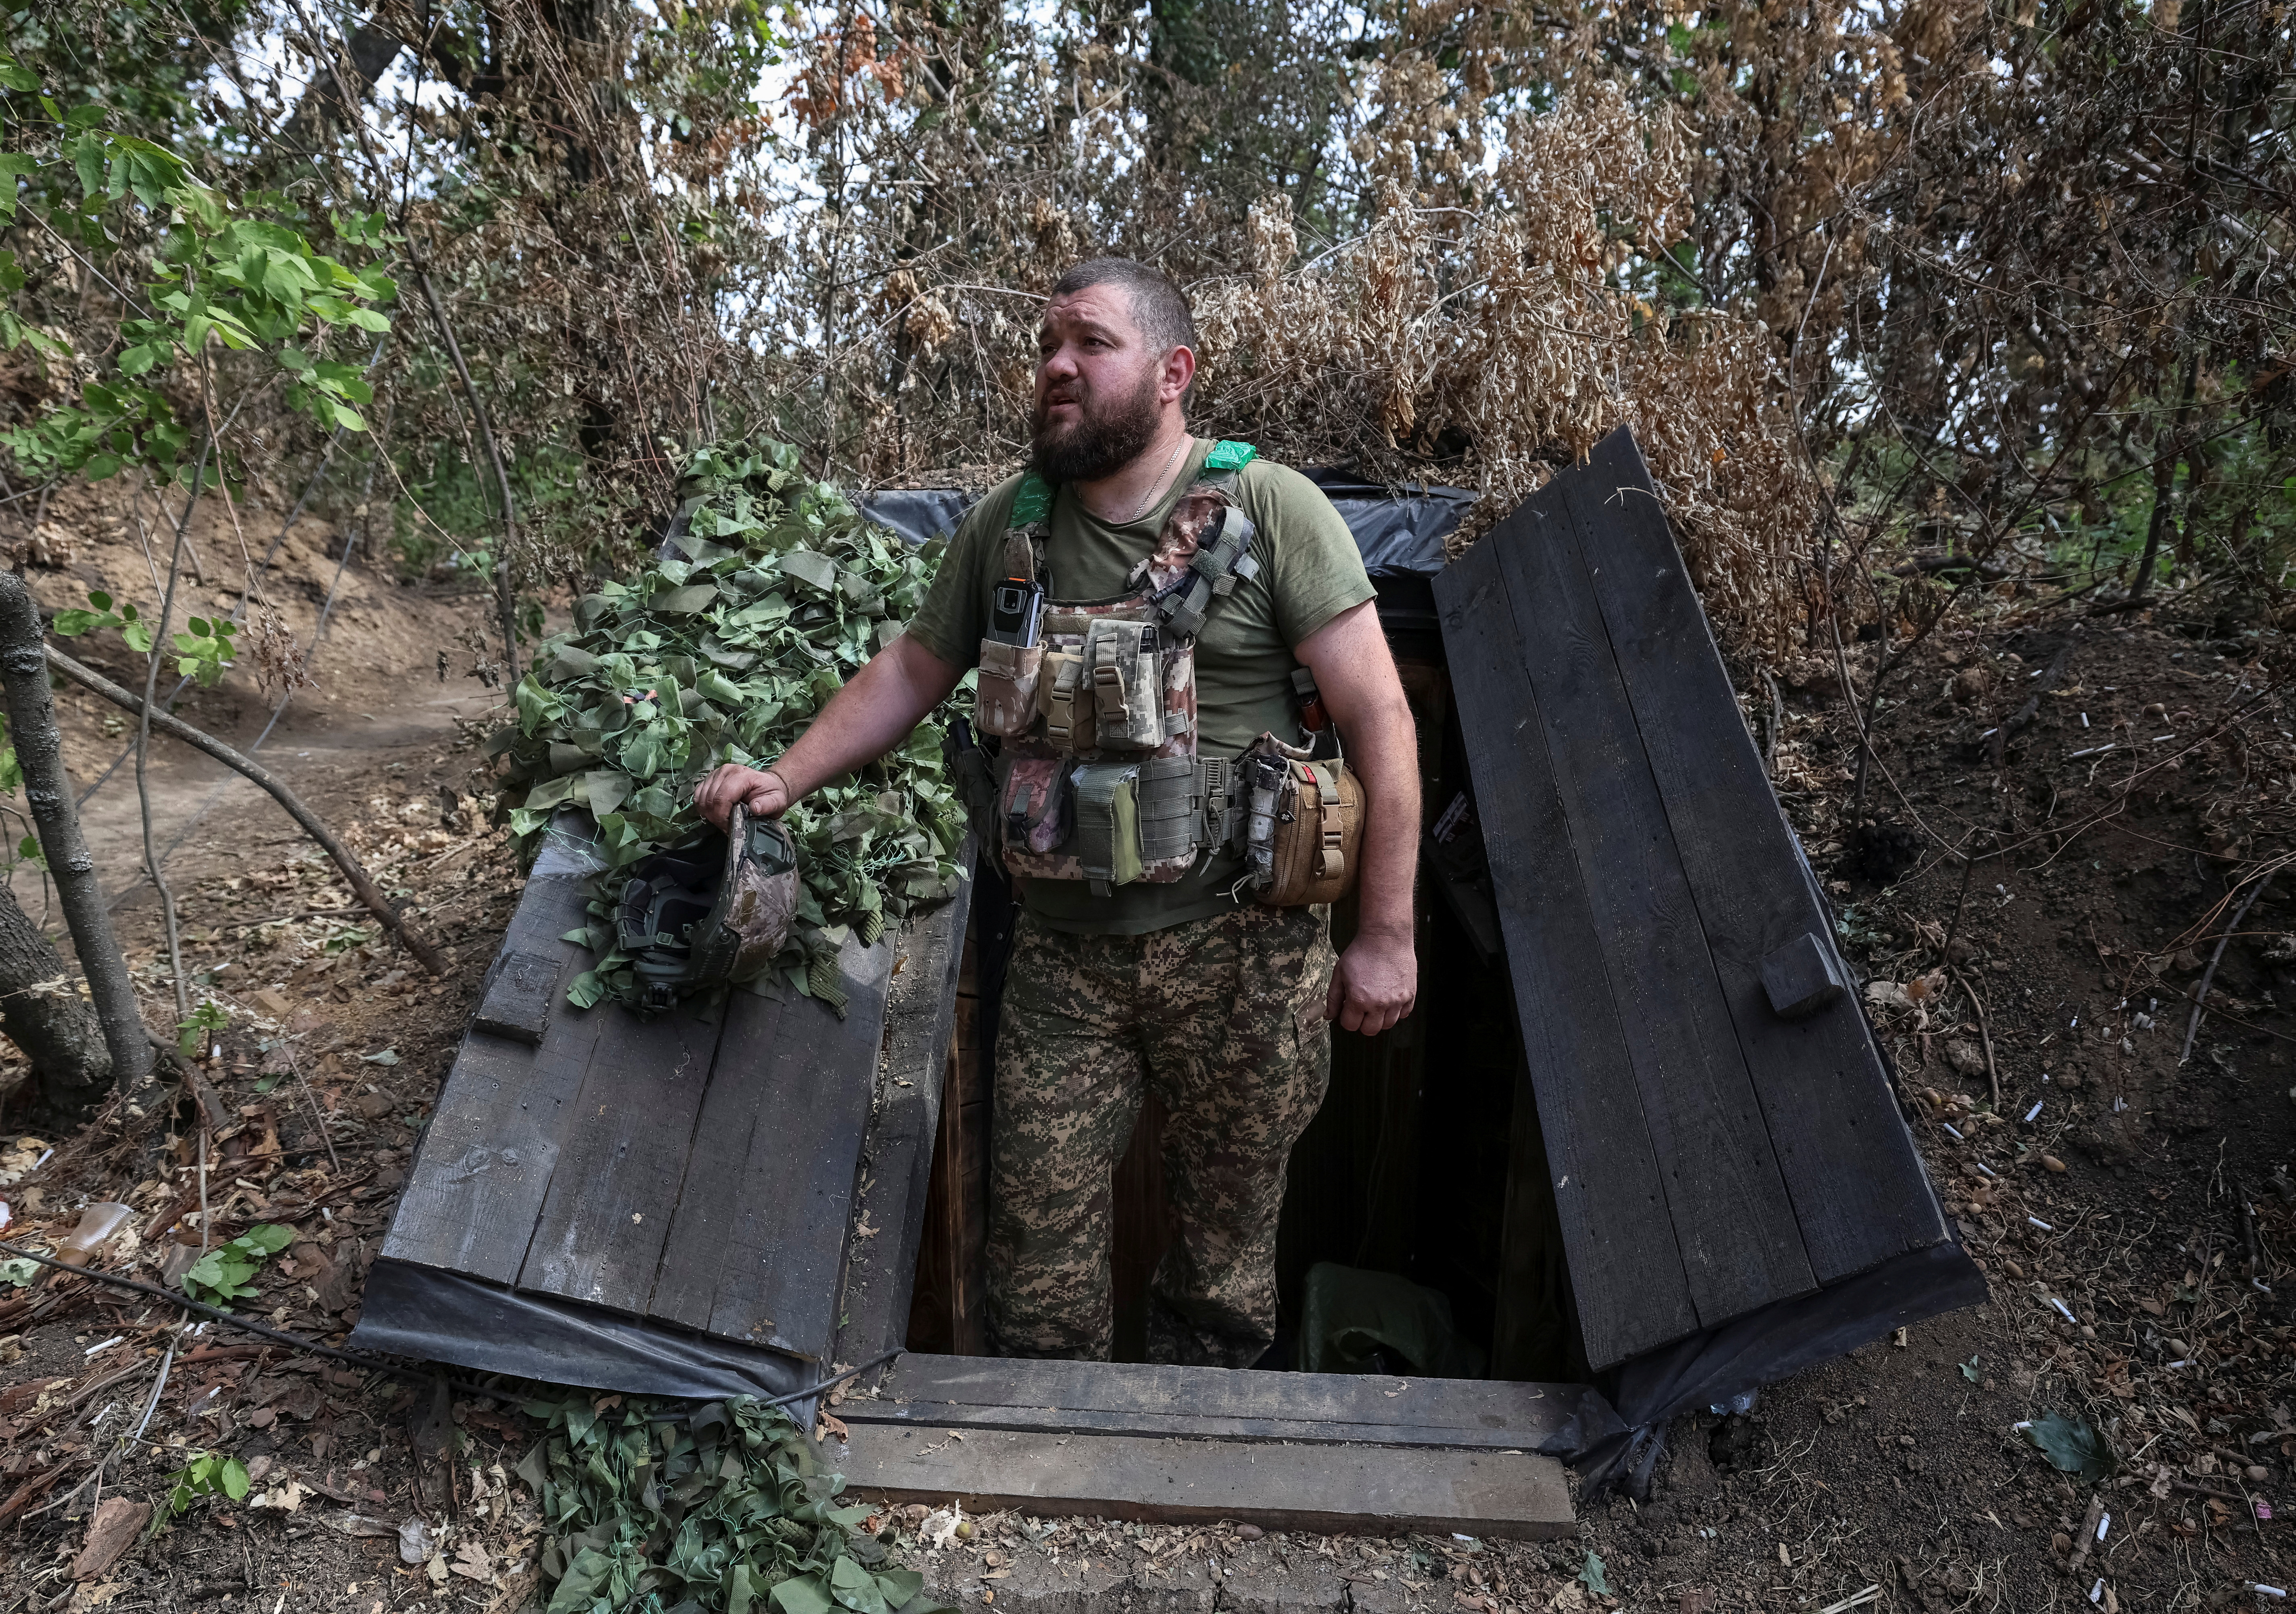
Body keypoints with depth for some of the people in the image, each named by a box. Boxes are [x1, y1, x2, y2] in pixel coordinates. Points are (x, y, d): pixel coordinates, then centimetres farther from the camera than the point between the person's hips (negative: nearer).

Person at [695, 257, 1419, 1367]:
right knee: (1038, 1243, 7)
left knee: (1227, 1230, 14)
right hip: (1063, 952, 3)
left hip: (1239, 944, -2)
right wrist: (786, 778, 4)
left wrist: (1385, 937, -10)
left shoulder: (1268, 507, -7)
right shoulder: (1008, 525, 6)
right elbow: (911, 670, 17)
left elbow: (1378, 720, -9)